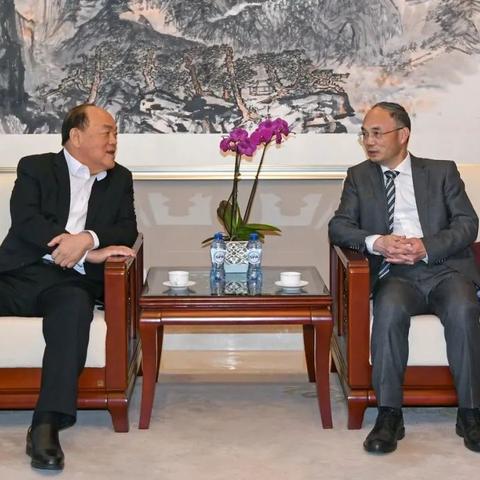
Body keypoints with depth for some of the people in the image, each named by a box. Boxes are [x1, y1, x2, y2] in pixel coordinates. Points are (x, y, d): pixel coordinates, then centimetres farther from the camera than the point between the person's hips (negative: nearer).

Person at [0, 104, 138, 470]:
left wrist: (88, 239, -14)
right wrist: (91, 253, -14)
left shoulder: (120, 179, 23)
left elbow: (128, 231, 9)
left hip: (69, 281, 1)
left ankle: (47, 424, -42)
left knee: (74, 307, -35)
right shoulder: (35, 168, 13)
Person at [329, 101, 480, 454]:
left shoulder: (442, 171, 15)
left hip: (445, 268, 0)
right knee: (389, 309, -34)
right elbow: (339, 226, 6)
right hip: (396, 274, 0)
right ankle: (389, 416, -28)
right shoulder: (359, 176, 18)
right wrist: (376, 242, -15)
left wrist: (427, 247, -14)